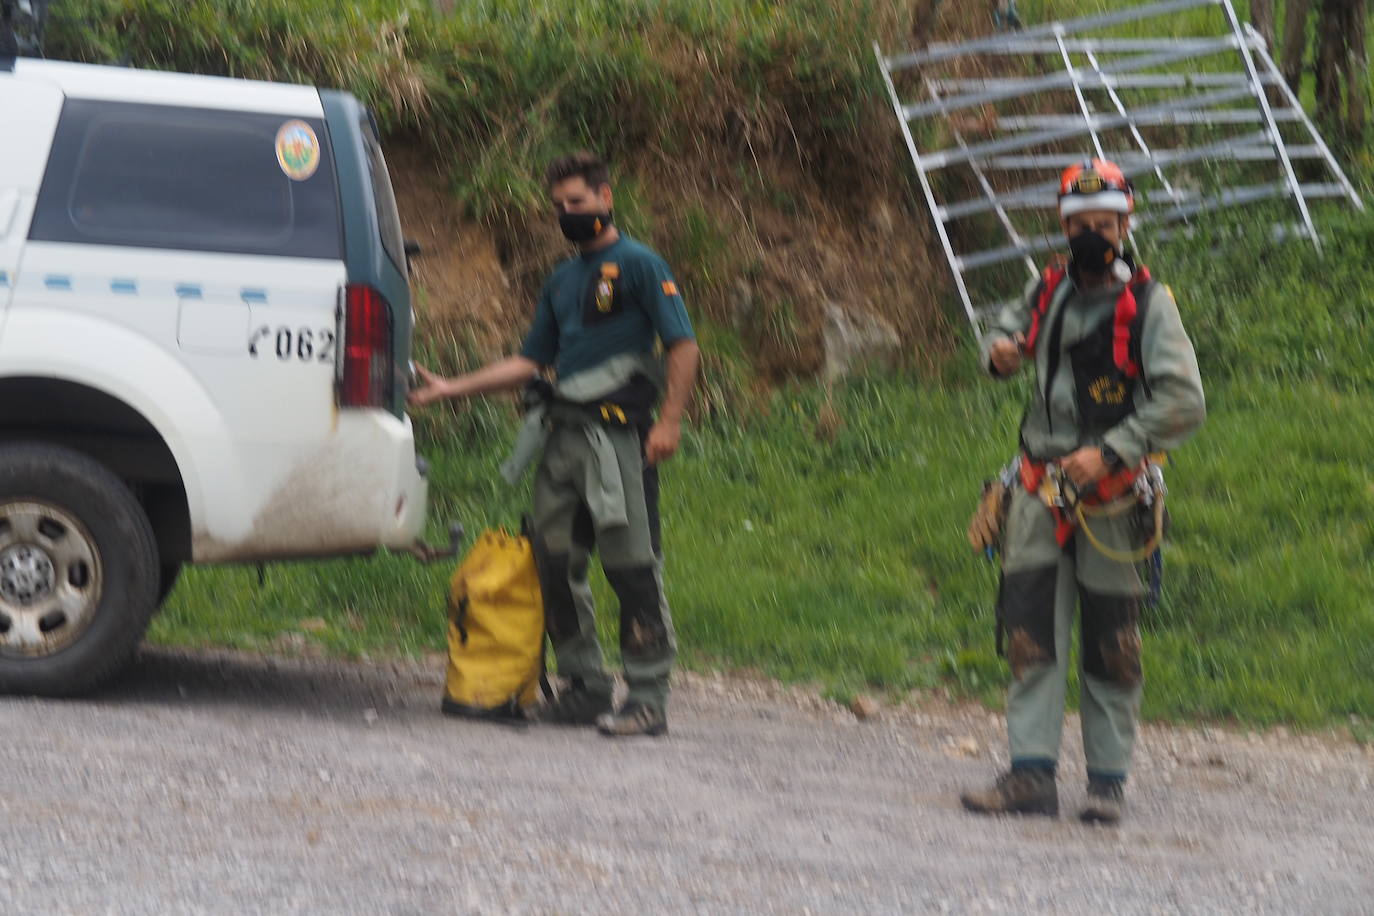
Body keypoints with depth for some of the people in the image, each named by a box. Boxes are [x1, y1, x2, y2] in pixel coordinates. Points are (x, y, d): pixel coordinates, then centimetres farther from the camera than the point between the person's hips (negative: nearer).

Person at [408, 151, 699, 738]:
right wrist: (452, 388, 20)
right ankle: (584, 685, 14)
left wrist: (670, 421, -17)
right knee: (557, 563, 6)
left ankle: (649, 696, -7)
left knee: (633, 567, -8)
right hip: (562, 436, 8)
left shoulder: (638, 265, -1)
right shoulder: (562, 281, 22)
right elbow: (531, 361, 26)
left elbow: (683, 346, -7)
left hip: (618, 435, -8)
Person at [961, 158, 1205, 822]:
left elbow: (1184, 402, -14)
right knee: (1030, 636, -5)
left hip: (1110, 495, -4)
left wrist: (1110, 452, -21)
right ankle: (1032, 773, -6)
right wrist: (999, 351, 3)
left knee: (1111, 648, 3)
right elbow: (1011, 327, 29)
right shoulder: (1048, 289, 8)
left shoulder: (1147, 305, -7)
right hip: (1040, 490, 4)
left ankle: (1108, 779, 11)